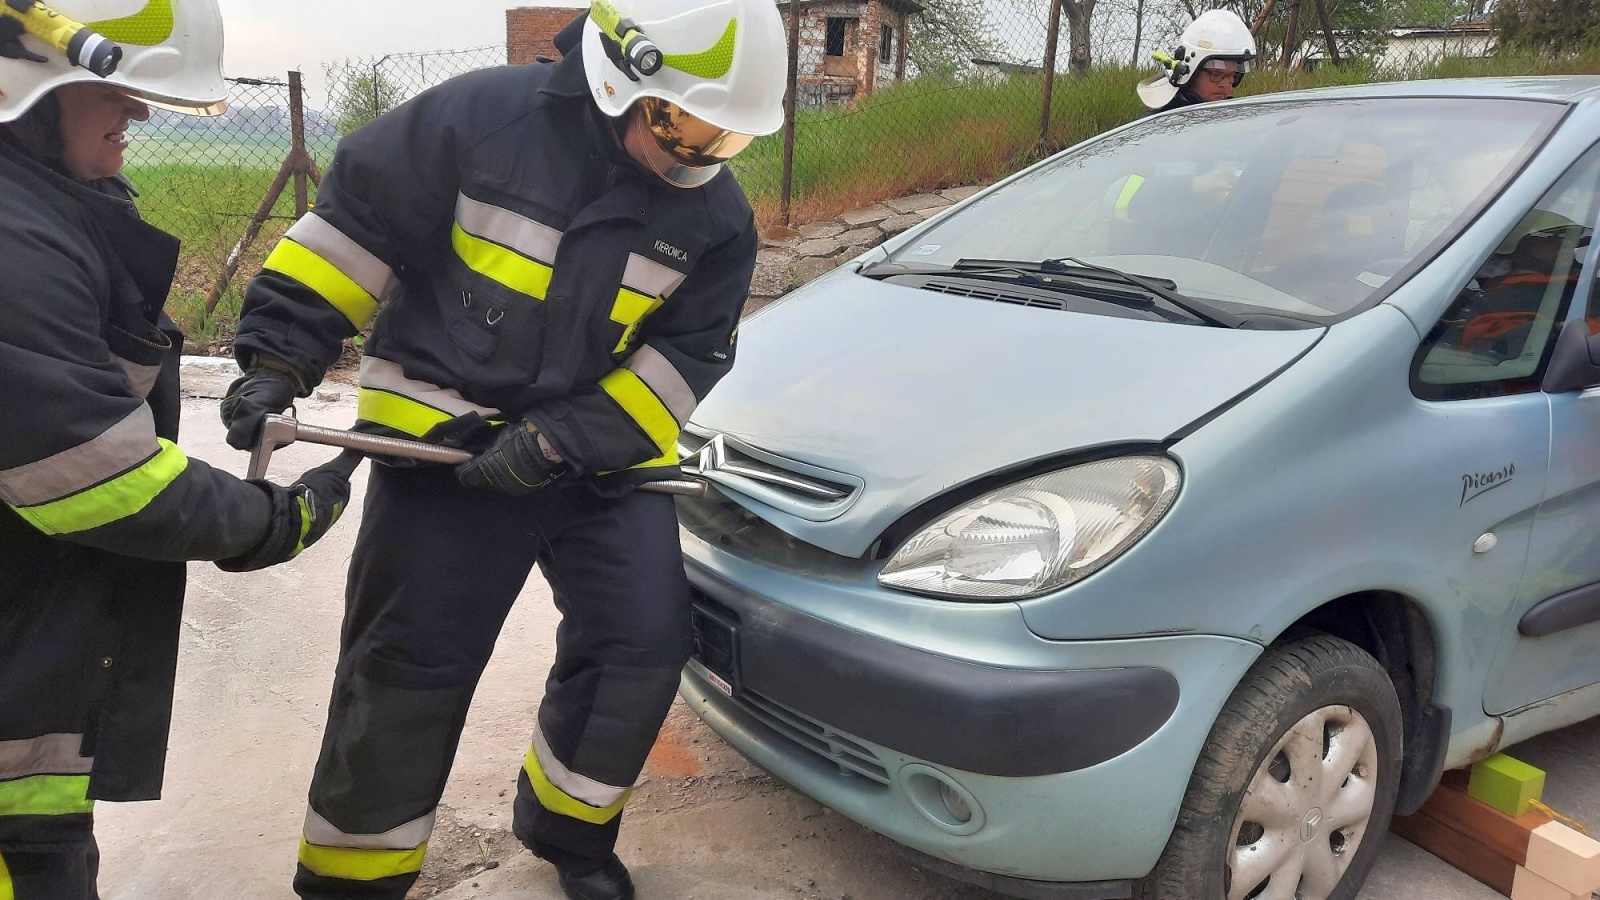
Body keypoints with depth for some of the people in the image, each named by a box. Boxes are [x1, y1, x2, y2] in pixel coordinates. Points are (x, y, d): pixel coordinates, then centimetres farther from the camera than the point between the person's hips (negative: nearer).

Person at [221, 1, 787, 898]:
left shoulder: (716, 214, -5)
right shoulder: (482, 117, -13)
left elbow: (686, 359, -5)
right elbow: (354, 220, -5)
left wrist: (561, 440, -17)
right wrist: (279, 354, -10)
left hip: (604, 451, 3)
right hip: (443, 441, -2)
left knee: (645, 646, -2)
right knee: (408, 670, -2)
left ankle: (568, 827, 26)